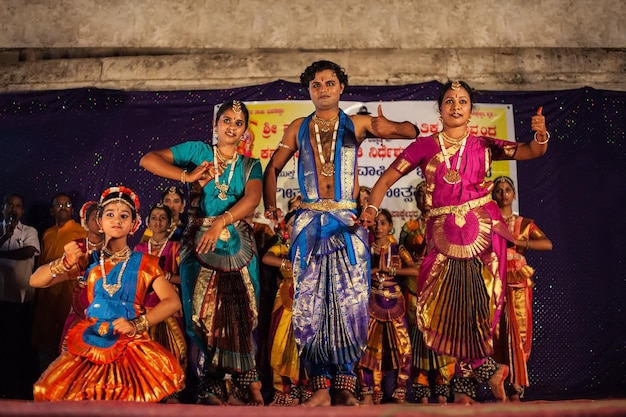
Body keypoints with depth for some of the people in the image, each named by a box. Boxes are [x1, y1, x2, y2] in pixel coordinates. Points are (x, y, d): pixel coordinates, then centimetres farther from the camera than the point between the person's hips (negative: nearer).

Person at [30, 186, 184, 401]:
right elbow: (35, 281, 7)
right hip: (90, 341, 2)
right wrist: (66, 262, -11)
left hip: (131, 344, -2)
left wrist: (136, 325, -18)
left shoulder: (144, 262, 4)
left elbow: (173, 301, -6)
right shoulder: (89, 259, 9)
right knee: (51, 390, -19)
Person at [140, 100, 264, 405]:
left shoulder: (251, 165, 10)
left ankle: (243, 386, 9)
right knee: (203, 314, 0)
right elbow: (148, 160, 0)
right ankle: (211, 389, 12)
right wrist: (188, 176, -10)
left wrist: (220, 222, -26)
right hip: (199, 244, -1)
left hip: (238, 246, 1)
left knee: (240, 314, -2)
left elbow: (252, 198, -10)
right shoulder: (197, 151, 7)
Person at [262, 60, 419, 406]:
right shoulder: (298, 128, 13)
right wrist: (270, 205, 3)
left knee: (350, 303, -1)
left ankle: (344, 386, 12)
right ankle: (321, 386, 10)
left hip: (348, 224, -1)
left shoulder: (356, 124, 8)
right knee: (309, 304, 0)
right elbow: (272, 168, 18)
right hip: (309, 223, 1)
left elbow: (412, 132, 3)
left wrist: (388, 127, -19)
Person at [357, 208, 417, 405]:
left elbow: (415, 271, -13)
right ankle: (369, 394, 9)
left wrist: (389, 270, -15)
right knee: (370, 348, 0)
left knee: (402, 348, -3)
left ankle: (400, 394, 10)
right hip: (372, 302, 0)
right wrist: (376, 269, -15)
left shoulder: (398, 249, 4)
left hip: (394, 302, 0)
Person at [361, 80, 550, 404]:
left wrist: (540, 134, -18)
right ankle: (489, 370, 19)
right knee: (450, 306, -2)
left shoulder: (483, 146, 9)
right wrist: (371, 208, -15)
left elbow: (532, 152, 4)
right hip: (444, 234, 1)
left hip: (482, 230, 0)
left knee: (473, 304, -1)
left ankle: (465, 387, 16)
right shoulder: (425, 146, 6)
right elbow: (386, 179, 2)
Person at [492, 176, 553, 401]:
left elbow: (547, 244, -4)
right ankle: (498, 388, 3)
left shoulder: (525, 223, 12)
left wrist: (515, 241, -13)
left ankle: (515, 389, 4)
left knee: (518, 333, -3)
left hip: (518, 285, 1)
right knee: (495, 334, -4)